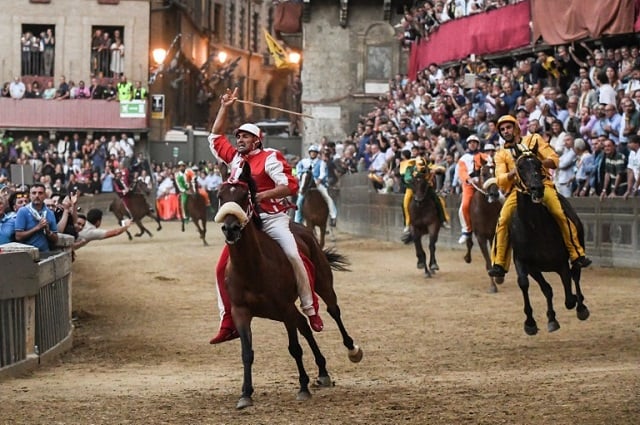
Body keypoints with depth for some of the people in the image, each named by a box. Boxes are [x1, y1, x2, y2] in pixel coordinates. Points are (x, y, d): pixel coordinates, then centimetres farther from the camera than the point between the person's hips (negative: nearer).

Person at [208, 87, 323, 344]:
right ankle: (228, 324, 2)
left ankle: (311, 310, -14)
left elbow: (290, 185, -15)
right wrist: (225, 107, 20)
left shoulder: (269, 158, -5)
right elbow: (215, 137, 25)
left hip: (272, 218, -6)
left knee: (293, 255, -24)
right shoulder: (235, 159, 14)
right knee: (223, 268, -3)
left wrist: (262, 195, -24)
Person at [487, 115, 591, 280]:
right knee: (503, 220, -20)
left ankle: (577, 255, -15)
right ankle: (499, 265, -16)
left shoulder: (534, 140, 13)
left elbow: (554, 160, 4)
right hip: (517, 189, 2)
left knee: (560, 213, -23)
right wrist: (514, 172, -17)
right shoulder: (501, 154, 17)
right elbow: (500, 180, 4)